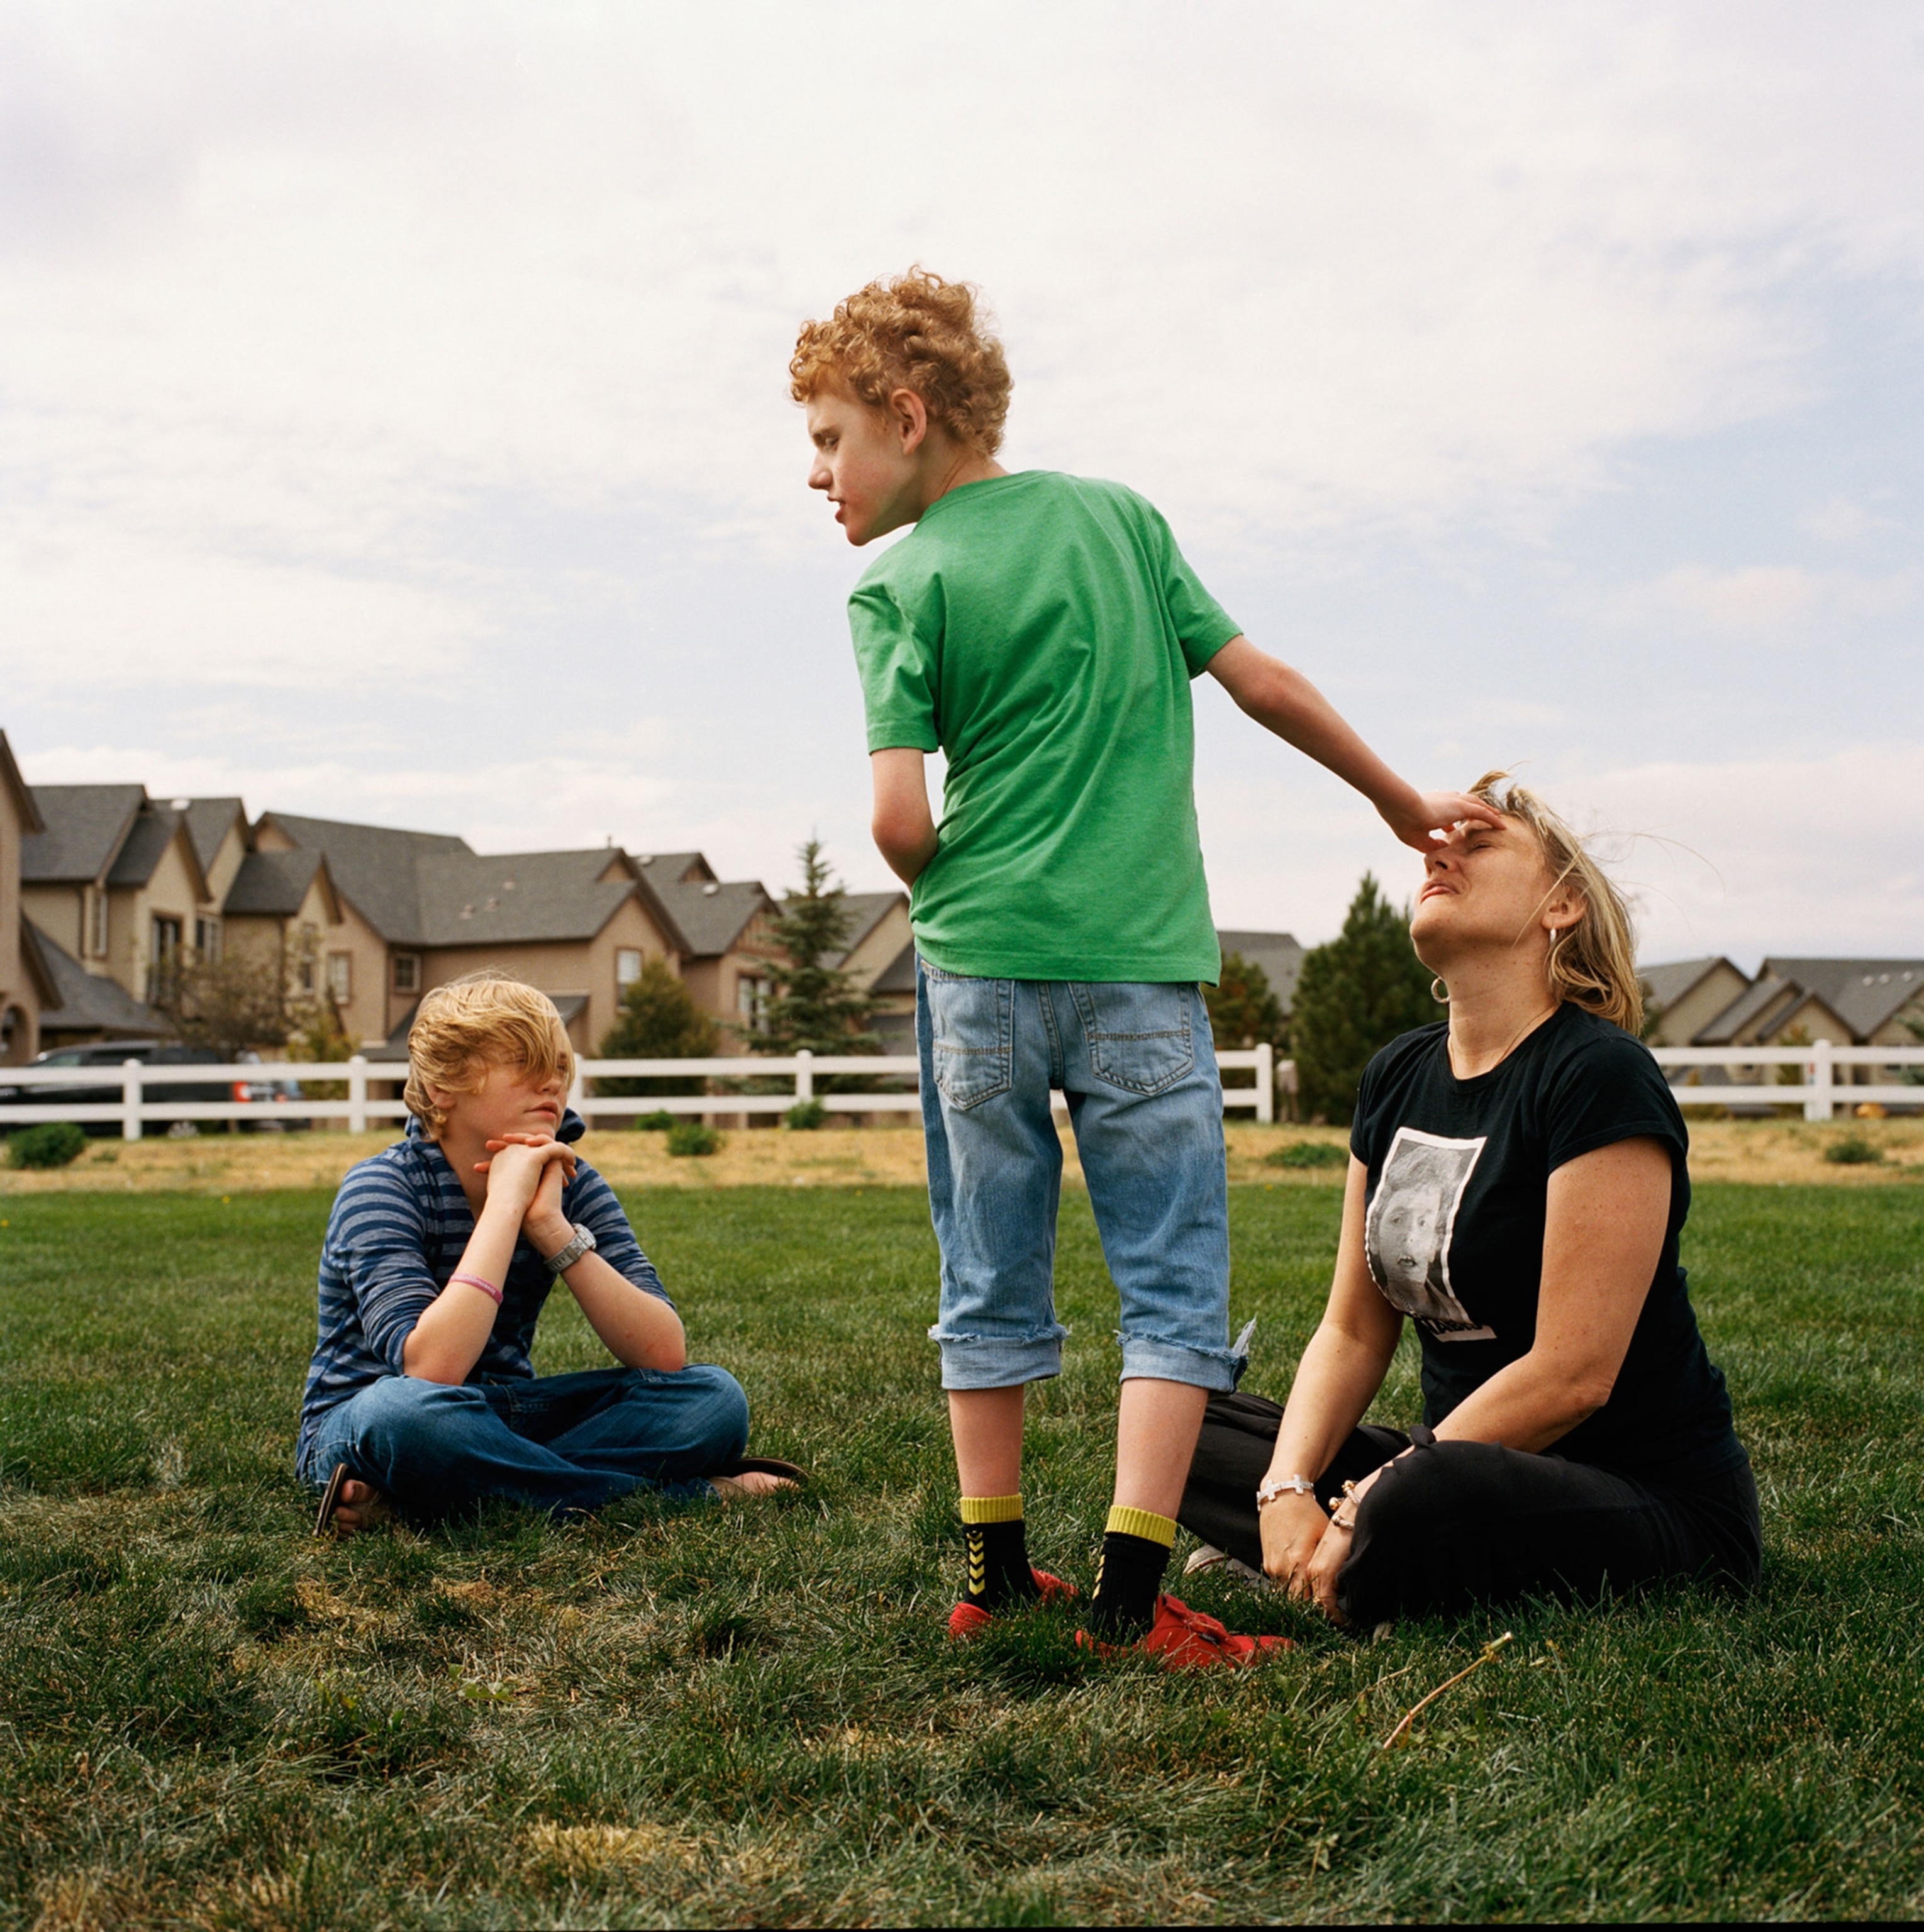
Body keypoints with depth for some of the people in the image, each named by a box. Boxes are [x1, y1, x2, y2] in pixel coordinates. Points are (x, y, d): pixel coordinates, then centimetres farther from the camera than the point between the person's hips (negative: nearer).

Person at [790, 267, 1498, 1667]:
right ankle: (1130, 1591, -3)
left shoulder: (902, 588, -1)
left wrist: (953, 896, 12)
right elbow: (1267, 686, 9)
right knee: (1176, 1283, 4)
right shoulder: (1121, 516, 9)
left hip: (980, 967, 0)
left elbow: (902, 824, -10)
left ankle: (995, 1573, 20)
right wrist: (1406, 804, 20)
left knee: (992, 1282, 12)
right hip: (1145, 963, 1)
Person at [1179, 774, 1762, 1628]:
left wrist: (1369, 1512, -18)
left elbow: (1572, 1375, -21)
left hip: (1652, 1499, -7)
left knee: (1418, 1511, -38)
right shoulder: (1399, 1076, 8)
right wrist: (1287, 1489, -10)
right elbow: (1353, 1329, 8)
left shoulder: (1600, 1077, -16)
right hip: (1472, 1457, 8)